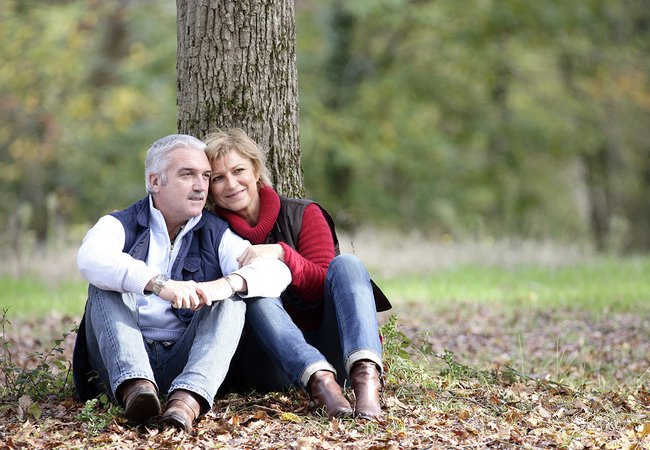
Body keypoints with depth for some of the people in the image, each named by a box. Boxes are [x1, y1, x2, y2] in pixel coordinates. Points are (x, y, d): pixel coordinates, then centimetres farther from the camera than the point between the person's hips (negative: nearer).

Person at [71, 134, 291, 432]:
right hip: (124, 361, -1)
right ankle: (136, 387, -45)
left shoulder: (216, 236, 13)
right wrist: (159, 284, -35)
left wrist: (227, 283, -26)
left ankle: (188, 399, -45)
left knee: (233, 298, -19)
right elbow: (91, 258, -19)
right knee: (107, 285, -20)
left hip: (183, 363, 1)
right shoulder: (121, 225, 7)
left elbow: (277, 272, -4)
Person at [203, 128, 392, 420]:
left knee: (345, 264, -21)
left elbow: (323, 288, -5)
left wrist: (282, 254, -21)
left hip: (329, 349, 1)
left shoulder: (302, 214, 7)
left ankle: (366, 375, -48)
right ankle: (319, 381, -52)